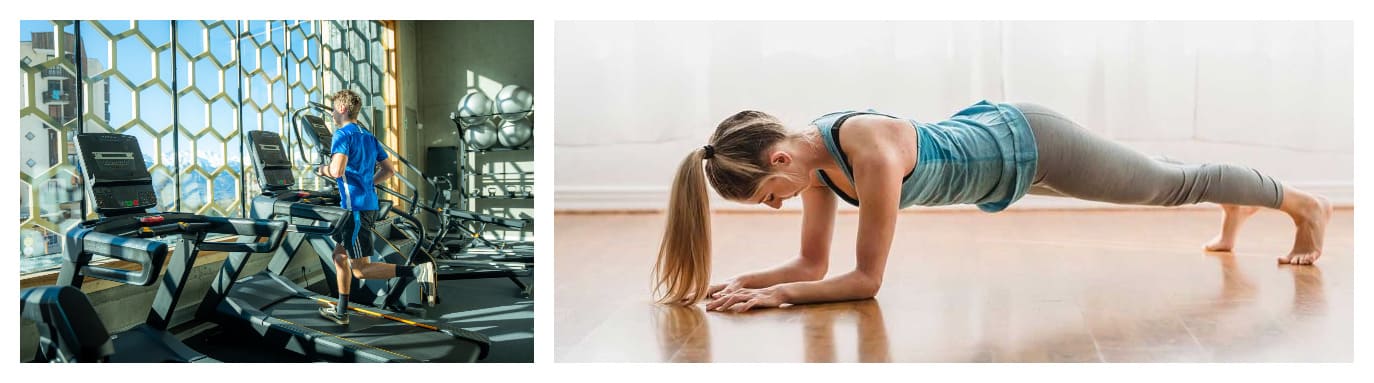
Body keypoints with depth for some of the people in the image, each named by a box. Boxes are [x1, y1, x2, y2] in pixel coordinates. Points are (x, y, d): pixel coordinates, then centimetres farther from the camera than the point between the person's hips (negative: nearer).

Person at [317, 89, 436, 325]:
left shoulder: (343, 134, -10)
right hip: (369, 204, 9)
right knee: (340, 256, 19)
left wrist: (323, 170, -2)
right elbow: (389, 170, 19)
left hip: (355, 206, -9)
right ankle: (341, 312, 26)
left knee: (360, 270, -7)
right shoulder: (369, 137, 16)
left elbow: (337, 171, -23)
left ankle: (418, 271, -21)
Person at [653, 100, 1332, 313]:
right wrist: (739, 282, -23)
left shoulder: (869, 148, -39)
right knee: (1161, 184, 31)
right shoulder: (812, 154, -15)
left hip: (1030, 142, -6)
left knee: (1174, 183, 18)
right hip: (990, 138, 7)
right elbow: (811, 265, -9)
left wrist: (770, 297, -38)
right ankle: (1239, 207, 59)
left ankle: (1305, 205, 44)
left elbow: (865, 278, -34)